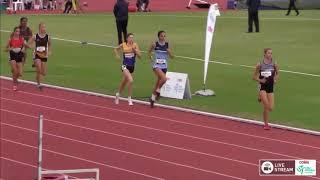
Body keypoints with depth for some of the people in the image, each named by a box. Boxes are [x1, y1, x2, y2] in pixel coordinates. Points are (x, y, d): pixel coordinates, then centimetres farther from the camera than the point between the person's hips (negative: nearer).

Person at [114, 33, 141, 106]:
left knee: (124, 82, 19)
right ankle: (129, 98, -12)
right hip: (125, 66, -3)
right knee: (130, 80, -24)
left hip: (132, 66, 3)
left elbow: (139, 56, -11)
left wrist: (134, 49, -22)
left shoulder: (135, 45, -6)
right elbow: (116, 49, 14)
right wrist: (117, 55, -1)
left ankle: (118, 94, 43)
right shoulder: (123, 45, -7)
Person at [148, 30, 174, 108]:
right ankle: (158, 91, -3)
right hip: (156, 66, -4)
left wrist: (169, 51, -15)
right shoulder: (155, 44, -7)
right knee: (164, 79, -27)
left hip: (164, 66, 4)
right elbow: (149, 52, 11)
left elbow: (172, 56, 4)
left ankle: (152, 98, 28)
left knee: (158, 83, 12)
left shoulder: (167, 45, 0)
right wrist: (151, 58, -2)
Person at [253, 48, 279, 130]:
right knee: (266, 106, -17)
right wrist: (260, 80, -15)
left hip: (270, 87, 3)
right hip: (262, 86, -3)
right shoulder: (260, 65, -7)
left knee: (270, 108, 0)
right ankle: (266, 124, 1)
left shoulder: (274, 64, -2)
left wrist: (275, 79, -2)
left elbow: (277, 73, 17)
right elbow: (254, 77, 2)